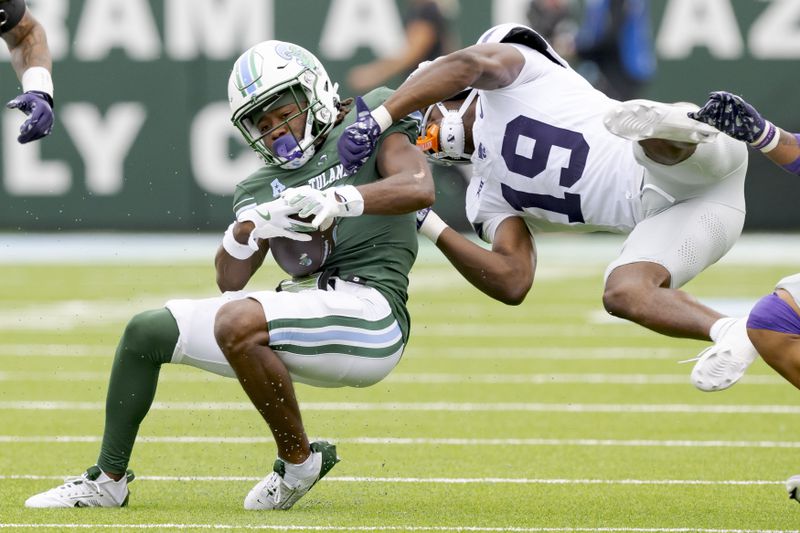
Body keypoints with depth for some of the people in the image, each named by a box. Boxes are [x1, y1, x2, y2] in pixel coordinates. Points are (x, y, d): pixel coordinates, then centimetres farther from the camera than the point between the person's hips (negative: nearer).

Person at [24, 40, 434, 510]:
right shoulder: (265, 186, 19)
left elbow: (420, 187, -17)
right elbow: (231, 280, 9)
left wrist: (339, 200, -30)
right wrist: (251, 225, -12)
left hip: (368, 305, -8)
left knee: (237, 322, -32)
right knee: (147, 332, 8)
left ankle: (299, 461, -13)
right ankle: (108, 481, 21)